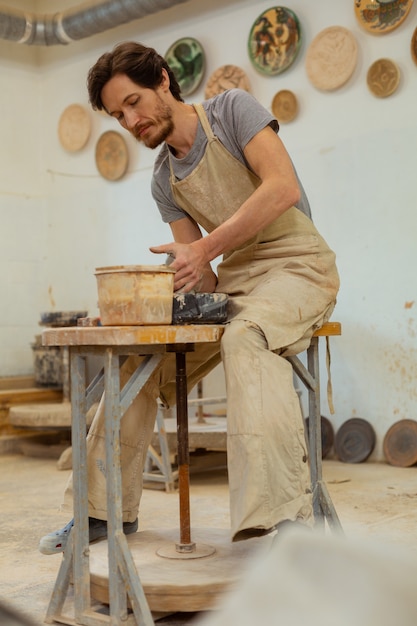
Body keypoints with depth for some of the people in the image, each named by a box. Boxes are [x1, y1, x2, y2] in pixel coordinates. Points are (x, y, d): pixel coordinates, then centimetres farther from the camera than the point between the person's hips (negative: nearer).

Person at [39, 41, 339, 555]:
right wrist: (194, 279, -16)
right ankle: (105, 508, 8)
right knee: (138, 357, -4)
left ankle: (284, 519, -41)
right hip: (232, 282, 7)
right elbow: (195, 263, 8)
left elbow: (284, 187, -21)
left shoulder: (231, 110, -6)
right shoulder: (164, 180, 11)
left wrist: (205, 248, -24)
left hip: (296, 266, -6)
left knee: (246, 338, -38)